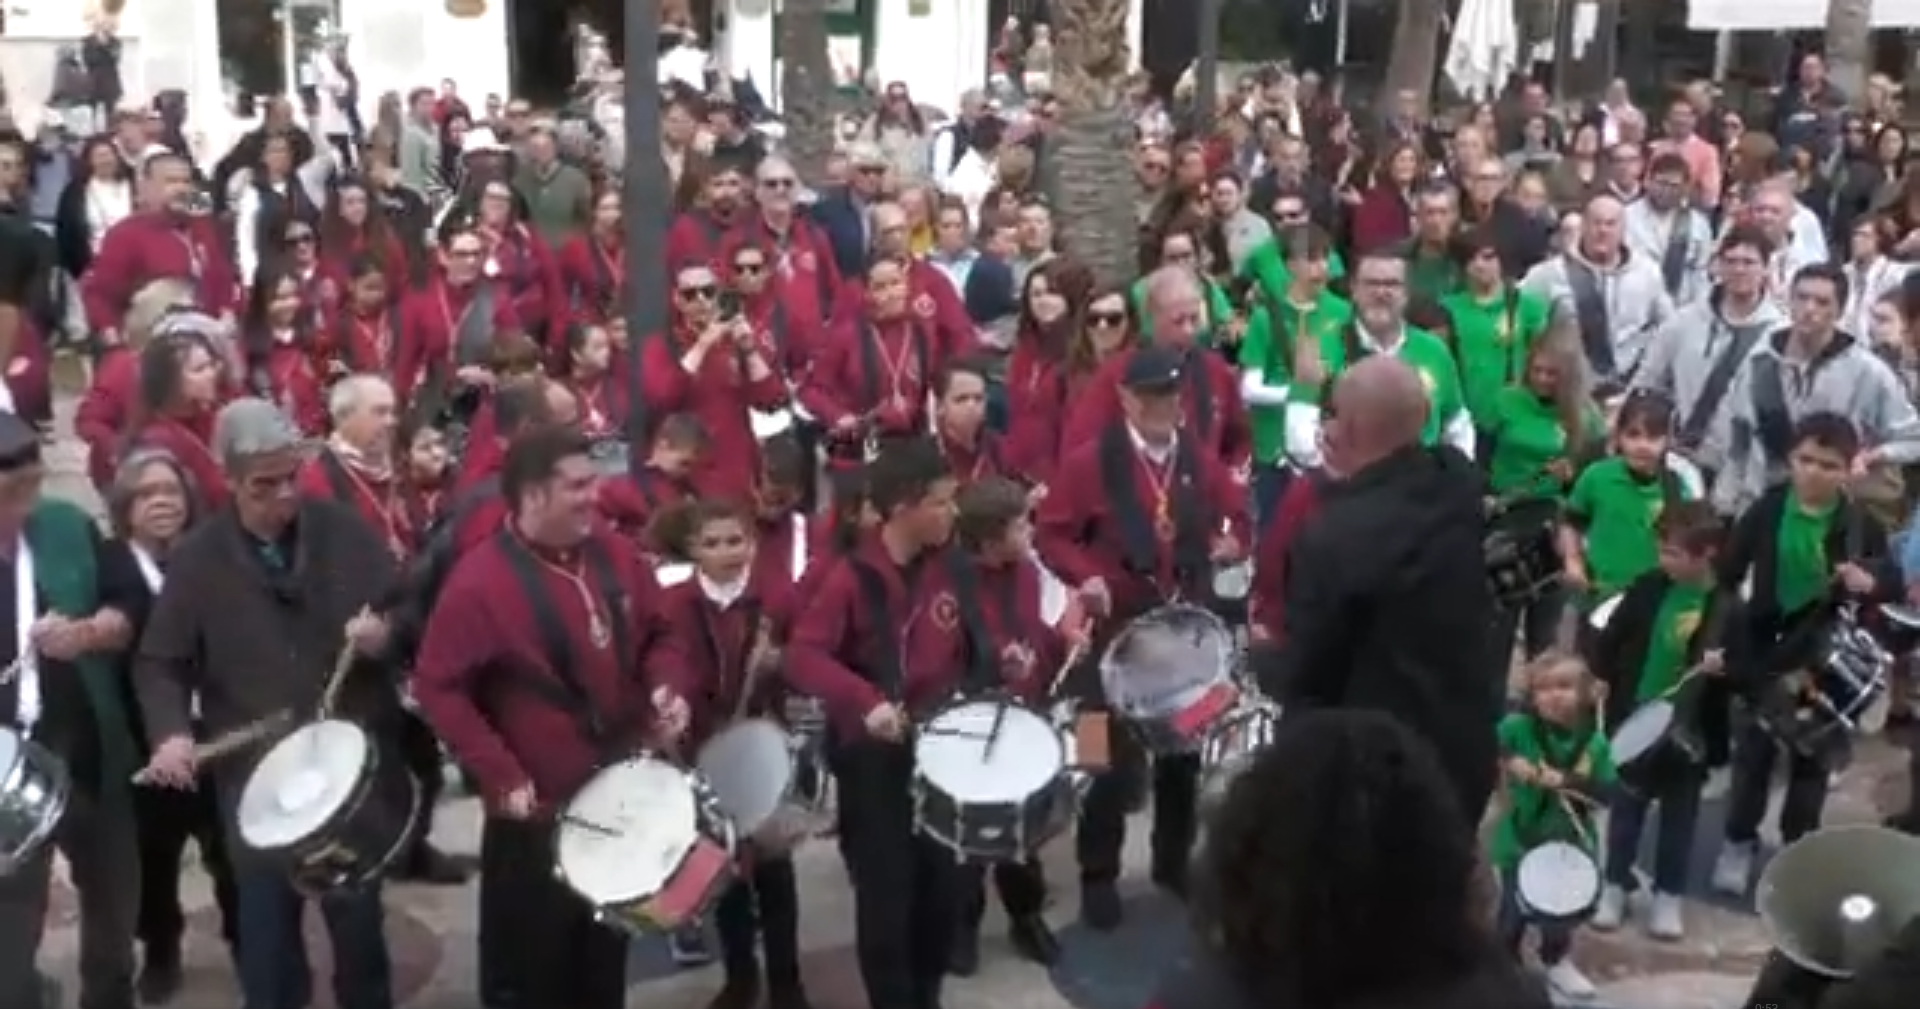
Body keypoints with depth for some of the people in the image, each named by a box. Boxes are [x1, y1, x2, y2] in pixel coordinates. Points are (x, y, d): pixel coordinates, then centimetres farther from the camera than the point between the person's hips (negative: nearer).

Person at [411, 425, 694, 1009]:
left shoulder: (614, 555, -1)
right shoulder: (481, 582, -20)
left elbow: (656, 634, 13)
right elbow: (438, 689, -17)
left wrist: (667, 688, -8)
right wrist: (503, 779, -20)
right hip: (535, 813, -6)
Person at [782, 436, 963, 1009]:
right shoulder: (852, 577, -16)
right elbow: (803, 656, -25)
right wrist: (865, 701, -37)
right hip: (873, 755, -6)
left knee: (942, 886, 14)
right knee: (886, 893, 1)